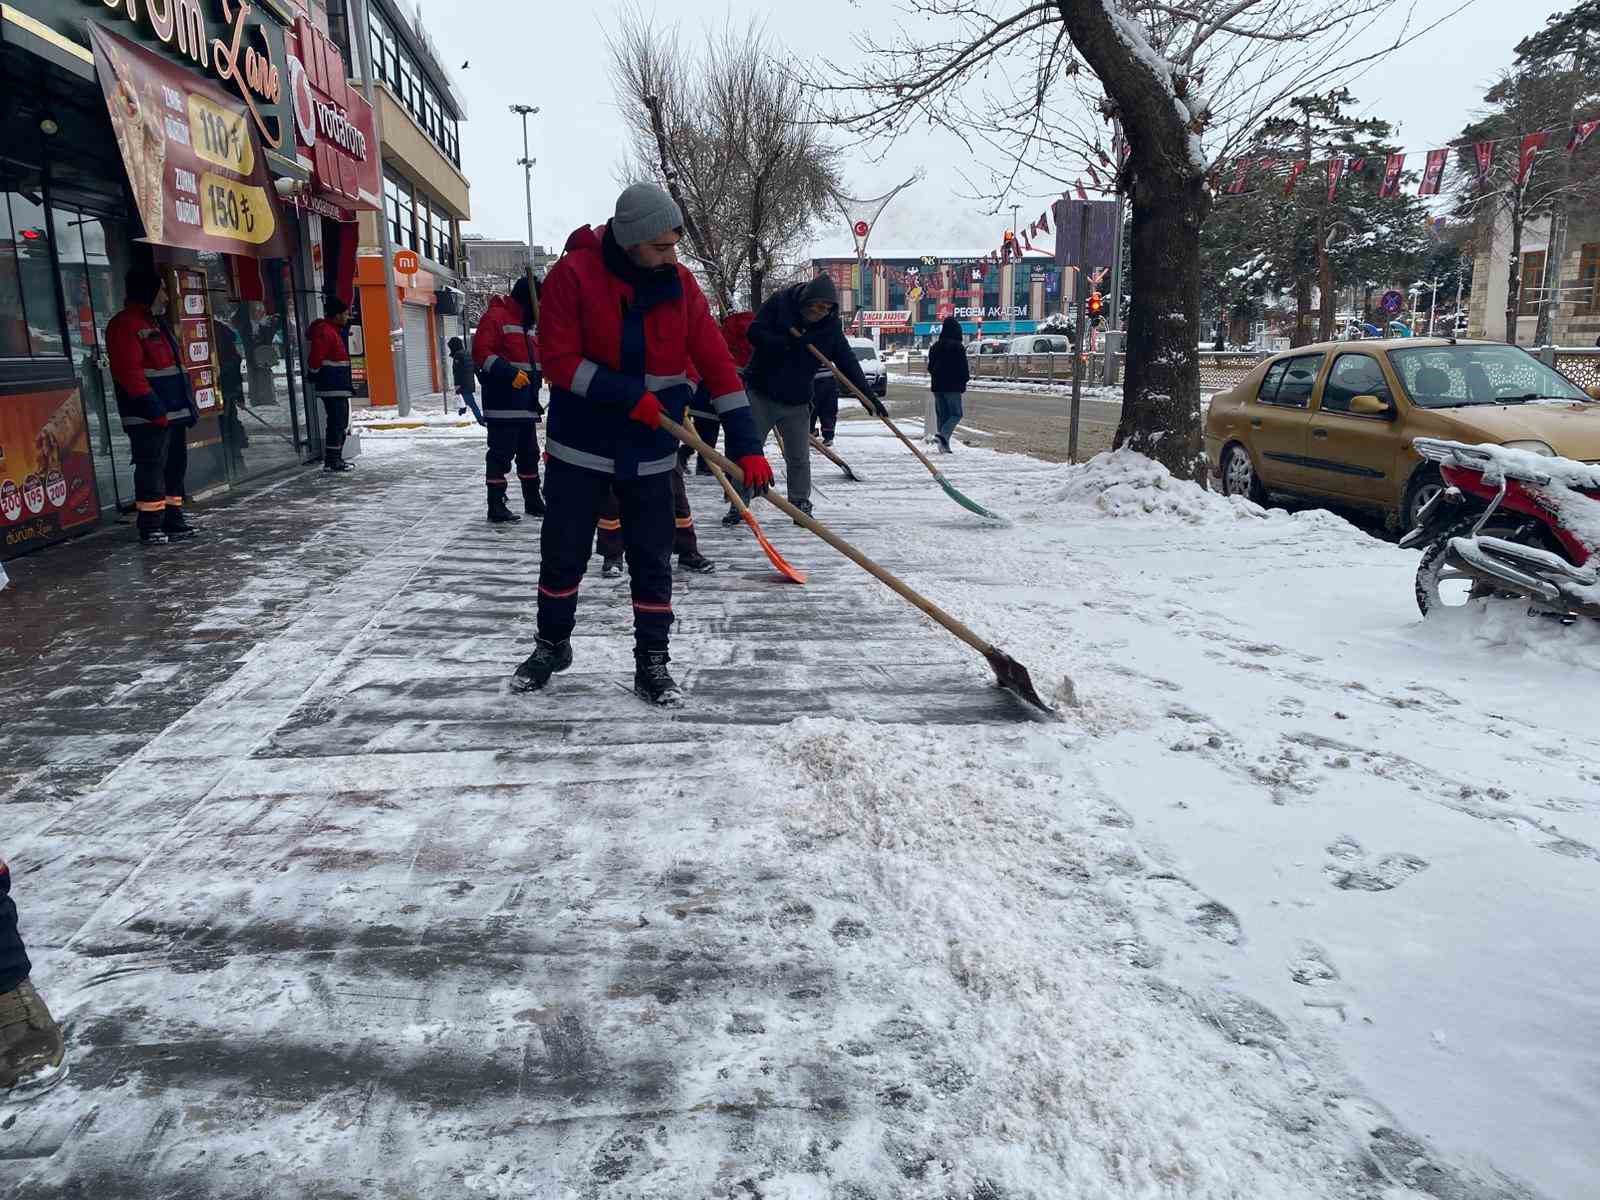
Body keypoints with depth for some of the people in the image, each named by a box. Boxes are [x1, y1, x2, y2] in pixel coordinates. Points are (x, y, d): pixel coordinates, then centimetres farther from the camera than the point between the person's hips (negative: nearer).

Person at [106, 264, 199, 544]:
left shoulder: (155, 323, 21)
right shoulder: (124, 325, -10)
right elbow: (129, 372, -19)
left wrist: (188, 406, 18)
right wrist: (154, 410, -23)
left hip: (174, 413, 10)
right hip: (148, 417, -10)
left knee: (175, 466, 13)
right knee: (151, 469, -6)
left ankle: (173, 520, 21)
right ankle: (151, 526, -1)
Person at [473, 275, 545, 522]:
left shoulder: (528, 324, 20)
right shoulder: (495, 317, -8)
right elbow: (481, 353, -17)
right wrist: (509, 372, -26)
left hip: (526, 405, 9)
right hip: (503, 404, -9)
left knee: (529, 453, 14)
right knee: (501, 454, -6)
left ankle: (533, 500, 24)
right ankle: (496, 505, -1)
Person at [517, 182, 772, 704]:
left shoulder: (679, 282, -5)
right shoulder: (574, 273, -14)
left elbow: (716, 362, -9)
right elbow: (558, 359, -16)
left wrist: (745, 443, -16)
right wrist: (625, 394, -25)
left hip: (649, 452, 2)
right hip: (580, 447, -2)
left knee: (652, 560, 5)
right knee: (562, 554, 10)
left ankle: (652, 662, 19)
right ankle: (552, 645, 32)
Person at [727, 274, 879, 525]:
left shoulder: (830, 325, -4)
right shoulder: (780, 302, -11)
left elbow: (847, 361, -2)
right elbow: (754, 332, -13)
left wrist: (868, 395, -7)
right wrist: (786, 344, -28)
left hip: (797, 402, 2)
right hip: (761, 394, -2)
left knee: (799, 459, 4)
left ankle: (800, 505, 19)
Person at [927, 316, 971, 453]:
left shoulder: (935, 346, 9)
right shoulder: (958, 347, -11)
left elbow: (930, 367, 16)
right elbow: (963, 368, -10)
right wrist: (966, 377, 8)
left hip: (937, 386, 6)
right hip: (953, 386, -6)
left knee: (942, 415, 10)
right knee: (956, 414, -1)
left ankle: (944, 445, 9)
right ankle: (943, 435, -24)